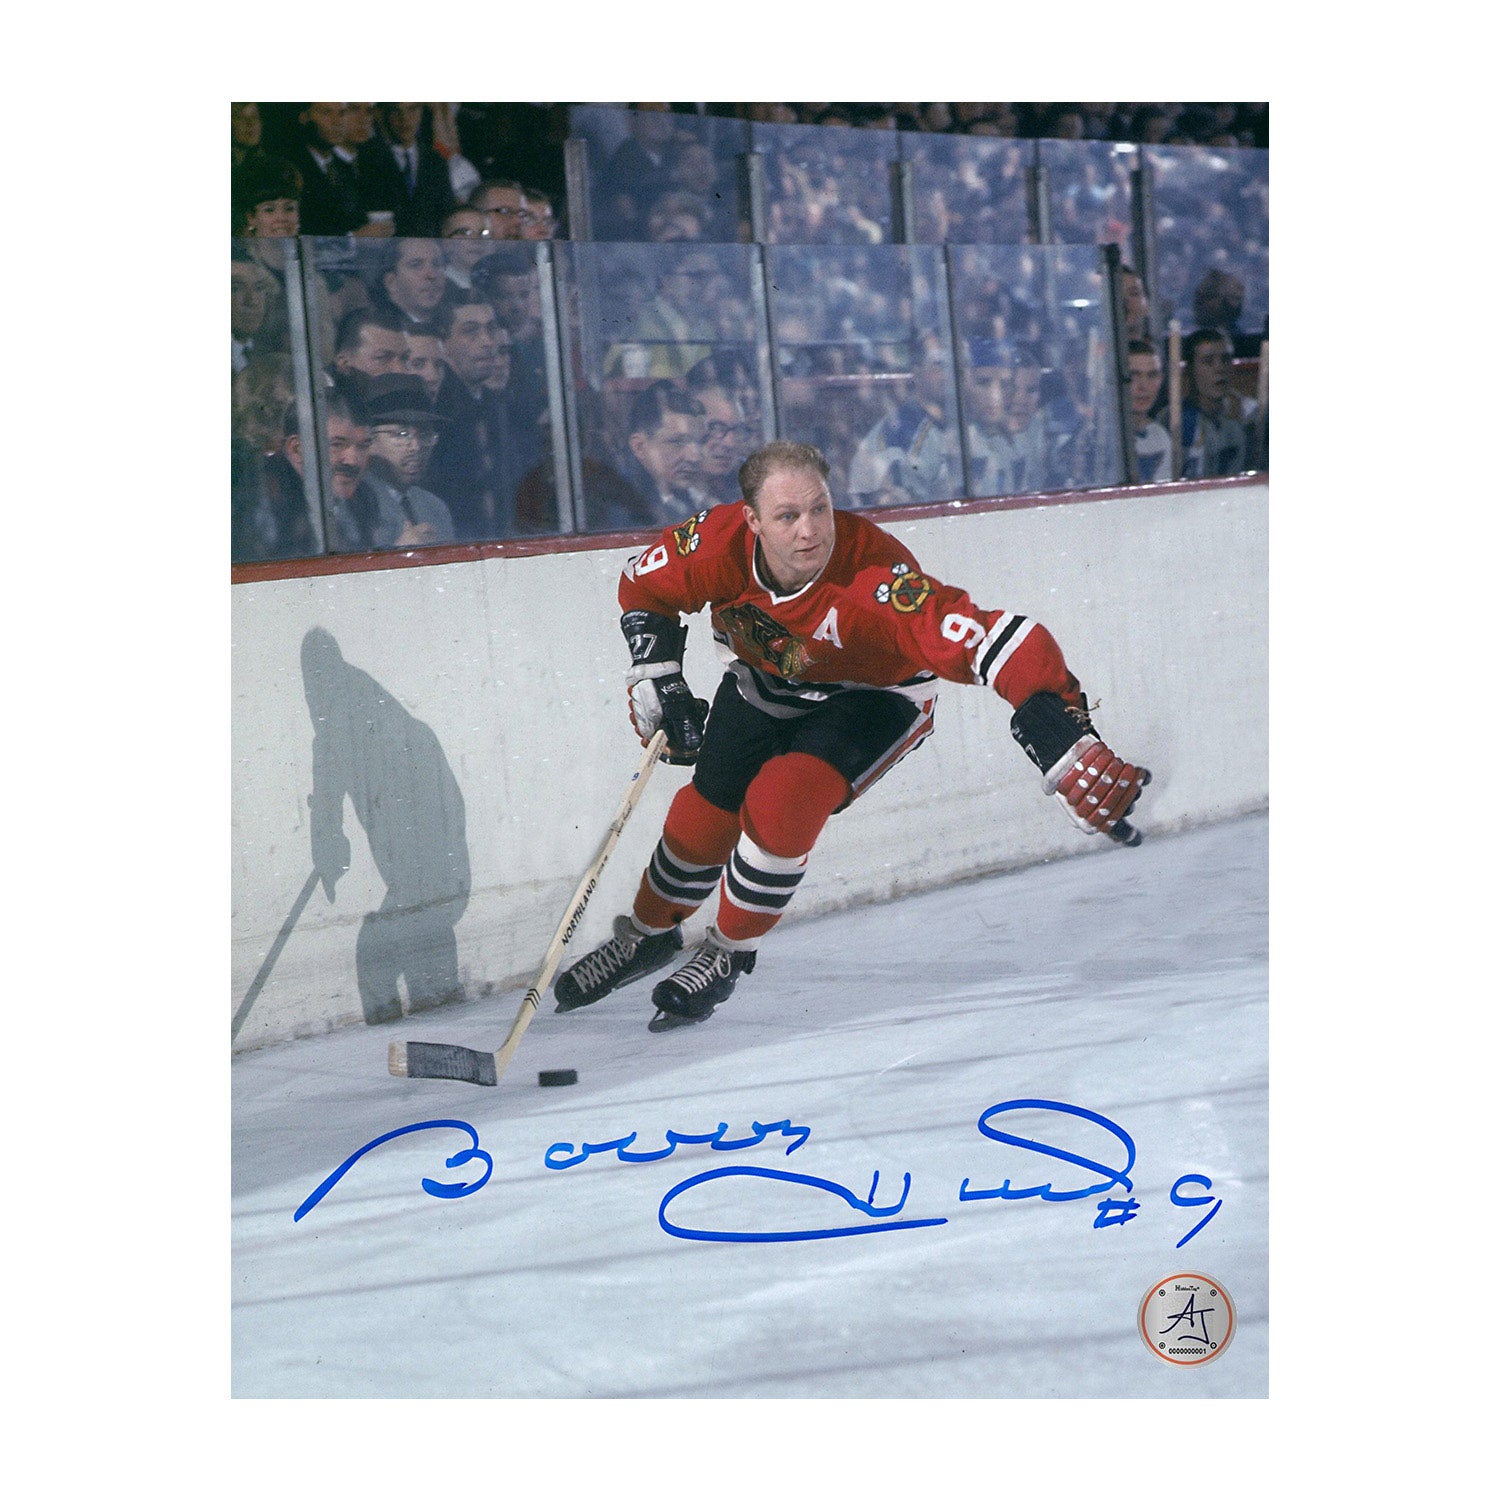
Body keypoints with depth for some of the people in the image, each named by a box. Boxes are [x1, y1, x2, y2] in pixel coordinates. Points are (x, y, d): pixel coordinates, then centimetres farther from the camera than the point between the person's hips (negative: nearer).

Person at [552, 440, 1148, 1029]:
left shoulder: (874, 575, -42)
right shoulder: (715, 544, -29)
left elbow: (987, 642, -52)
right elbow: (642, 587, -5)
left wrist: (1067, 749, -61)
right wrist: (657, 680, -13)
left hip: (874, 696, -4)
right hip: (763, 686, 4)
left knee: (779, 804, -24)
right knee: (702, 819, 7)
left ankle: (727, 955, 2)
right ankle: (647, 936, 38)